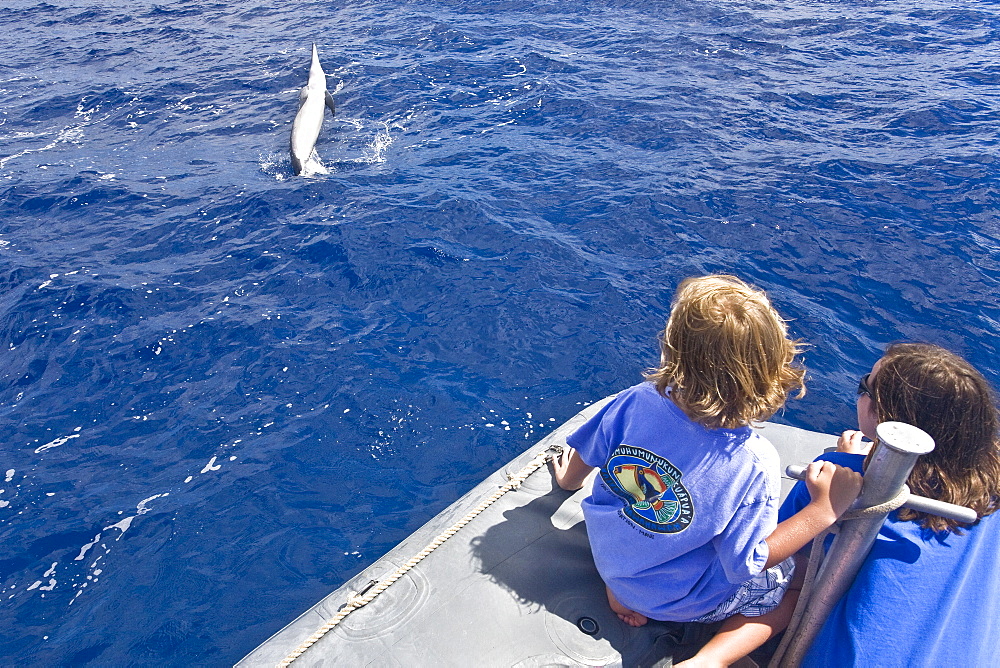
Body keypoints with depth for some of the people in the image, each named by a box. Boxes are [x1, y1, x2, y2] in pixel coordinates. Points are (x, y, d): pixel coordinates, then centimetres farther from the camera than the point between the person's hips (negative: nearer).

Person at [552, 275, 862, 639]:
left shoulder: (635, 401, -25)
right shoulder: (753, 464, -34)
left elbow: (582, 457, -5)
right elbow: (748, 564, -21)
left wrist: (570, 480, 19)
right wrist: (824, 510, -20)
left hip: (609, 559, 4)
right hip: (681, 601, -3)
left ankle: (623, 589, 15)